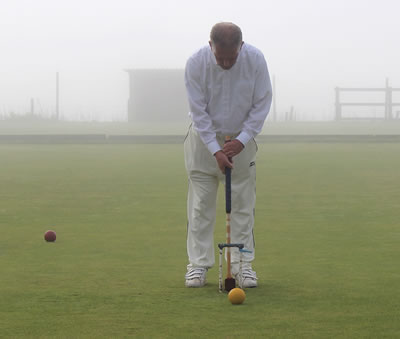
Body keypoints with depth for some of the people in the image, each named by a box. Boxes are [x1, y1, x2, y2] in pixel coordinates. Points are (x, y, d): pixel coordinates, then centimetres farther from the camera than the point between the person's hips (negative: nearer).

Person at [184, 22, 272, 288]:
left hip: (241, 139, 1)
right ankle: (198, 264, 3)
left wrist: (241, 141, -17)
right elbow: (198, 111, -18)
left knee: (244, 203, 0)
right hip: (204, 138, -1)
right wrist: (216, 150, -22)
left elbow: (262, 104, -11)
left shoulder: (255, 60, -19)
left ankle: (242, 264, 5)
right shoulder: (196, 63, -22)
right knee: (201, 203, -2)